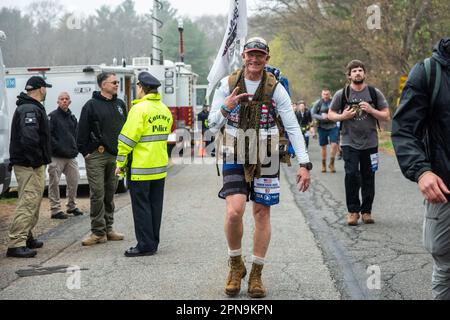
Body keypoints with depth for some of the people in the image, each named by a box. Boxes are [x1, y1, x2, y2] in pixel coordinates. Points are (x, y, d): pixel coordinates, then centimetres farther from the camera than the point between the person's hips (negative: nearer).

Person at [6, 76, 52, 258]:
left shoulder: (28, 107, 18)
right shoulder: (31, 110, -17)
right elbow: (29, 137, -30)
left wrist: (40, 158, 15)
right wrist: (37, 158, -21)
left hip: (31, 165, 11)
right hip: (30, 166, -11)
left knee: (33, 202, 20)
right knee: (28, 203, -13)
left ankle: (26, 237, 29)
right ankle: (16, 244, -16)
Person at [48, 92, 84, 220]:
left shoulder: (72, 117, 16)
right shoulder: (53, 116, -5)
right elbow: (48, 135, -13)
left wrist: (75, 149, 7)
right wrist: (59, 148, -18)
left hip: (71, 156, 6)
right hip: (57, 157, -6)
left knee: (74, 180, 9)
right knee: (54, 183, -3)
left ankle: (71, 206, 23)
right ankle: (55, 210, 2)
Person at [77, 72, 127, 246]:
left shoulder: (120, 105, 13)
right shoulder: (92, 105, -3)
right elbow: (82, 131, -5)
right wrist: (85, 152, -9)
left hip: (115, 155, 6)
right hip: (96, 155, -5)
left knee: (110, 193, 11)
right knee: (97, 194, -5)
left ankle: (108, 229, 19)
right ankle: (98, 232, 0)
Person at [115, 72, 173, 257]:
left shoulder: (140, 108, -14)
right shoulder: (165, 110, 11)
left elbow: (128, 139, -16)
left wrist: (121, 163, -8)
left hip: (141, 168, -8)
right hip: (160, 166, 8)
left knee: (141, 206, -1)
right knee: (155, 205, 12)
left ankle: (145, 245, 0)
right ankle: (153, 243, 19)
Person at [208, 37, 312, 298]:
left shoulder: (276, 89, -5)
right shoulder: (228, 85, -2)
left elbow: (293, 128, -7)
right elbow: (213, 126, -2)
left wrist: (304, 164, -15)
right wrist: (226, 107, -24)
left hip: (266, 161, 1)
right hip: (236, 159, 0)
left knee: (262, 214, 5)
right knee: (234, 211, -17)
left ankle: (256, 274, 18)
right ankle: (236, 265, 8)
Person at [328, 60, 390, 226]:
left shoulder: (375, 93, 3)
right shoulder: (341, 94, 1)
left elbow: (386, 116, 4)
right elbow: (330, 114, 9)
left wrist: (371, 110, -13)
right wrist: (342, 116, -11)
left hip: (370, 142, 1)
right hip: (349, 142, -1)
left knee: (368, 177, 5)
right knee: (351, 174, -11)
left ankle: (366, 211, 16)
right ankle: (353, 210, 0)